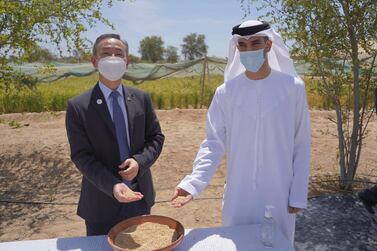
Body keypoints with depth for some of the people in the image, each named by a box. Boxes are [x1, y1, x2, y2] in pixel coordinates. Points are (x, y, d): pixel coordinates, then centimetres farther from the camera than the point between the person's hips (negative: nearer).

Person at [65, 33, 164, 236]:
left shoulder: (141, 98, 0)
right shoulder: (78, 107, -11)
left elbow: (156, 137, 4)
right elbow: (81, 156, -13)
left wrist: (140, 161, -16)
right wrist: (112, 186, -25)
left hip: (140, 196, 3)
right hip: (102, 201, -3)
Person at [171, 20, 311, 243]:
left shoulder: (293, 87, -7)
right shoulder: (226, 92, -6)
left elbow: (301, 145, -2)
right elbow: (214, 144, -6)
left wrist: (299, 194, -2)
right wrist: (193, 183, -19)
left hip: (279, 193, 0)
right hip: (238, 194, 1)